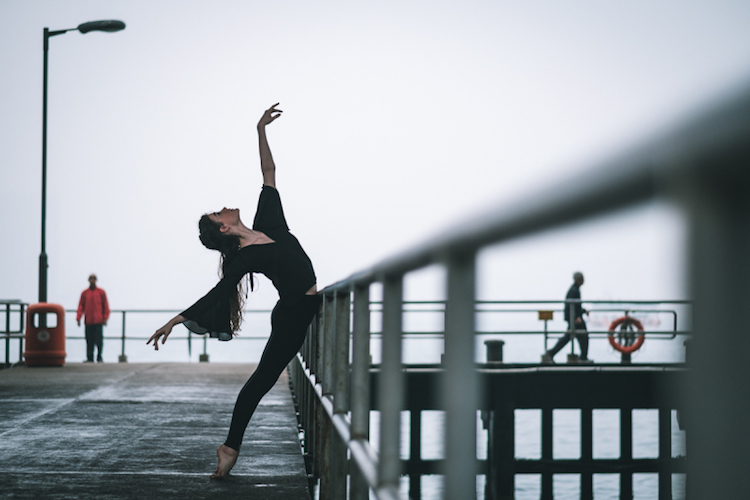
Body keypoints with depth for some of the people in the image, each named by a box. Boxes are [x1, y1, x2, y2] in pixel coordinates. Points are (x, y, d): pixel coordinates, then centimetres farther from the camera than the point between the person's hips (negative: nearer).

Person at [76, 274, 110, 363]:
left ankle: (99, 356, 7)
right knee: (89, 340, 0)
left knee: (99, 340, -5)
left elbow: (105, 305, 6)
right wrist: (78, 318, -1)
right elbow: (81, 306, 9)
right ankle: (90, 358, 5)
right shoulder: (84, 293, 11)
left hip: (98, 321, -1)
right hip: (88, 321, 1)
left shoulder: (101, 292, 7)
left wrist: (105, 318, -2)